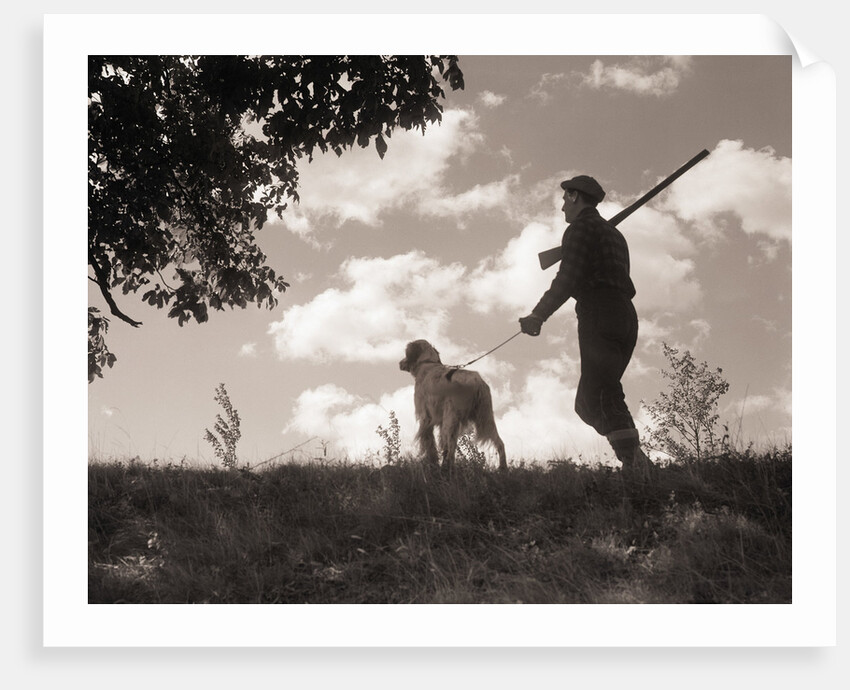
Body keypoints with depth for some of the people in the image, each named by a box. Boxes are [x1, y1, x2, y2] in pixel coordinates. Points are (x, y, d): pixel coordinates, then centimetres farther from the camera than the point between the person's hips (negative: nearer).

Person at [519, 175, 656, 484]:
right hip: (626, 316, 9)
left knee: (601, 398, -19)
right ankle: (636, 461, -6)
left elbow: (568, 279, -10)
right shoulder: (614, 234, 29)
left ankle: (635, 462, -33)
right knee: (587, 403, 8)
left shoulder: (580, 228, 1)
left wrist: (538, 316, -5)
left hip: (599, 314, -9)